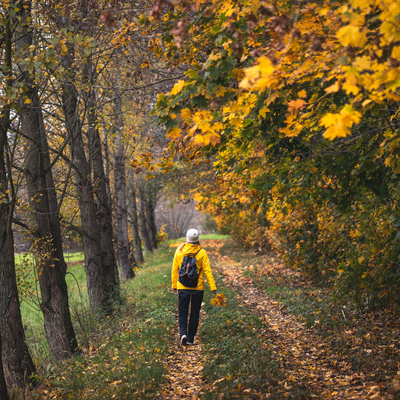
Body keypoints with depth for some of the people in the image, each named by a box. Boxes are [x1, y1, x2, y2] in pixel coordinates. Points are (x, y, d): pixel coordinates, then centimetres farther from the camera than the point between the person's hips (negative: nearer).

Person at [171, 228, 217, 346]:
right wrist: (213, 287, -4)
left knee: (183, 312, 9)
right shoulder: (201, 252, -8)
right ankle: (190, 338, 14)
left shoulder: (179, 251, -3)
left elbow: (174, 270, 3)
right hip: (198, 288, -1)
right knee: (195, 312, 11)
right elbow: (207, 271, -8)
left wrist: (174, 285, 13)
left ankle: (183, 333, -13)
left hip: (182, 287, 1)